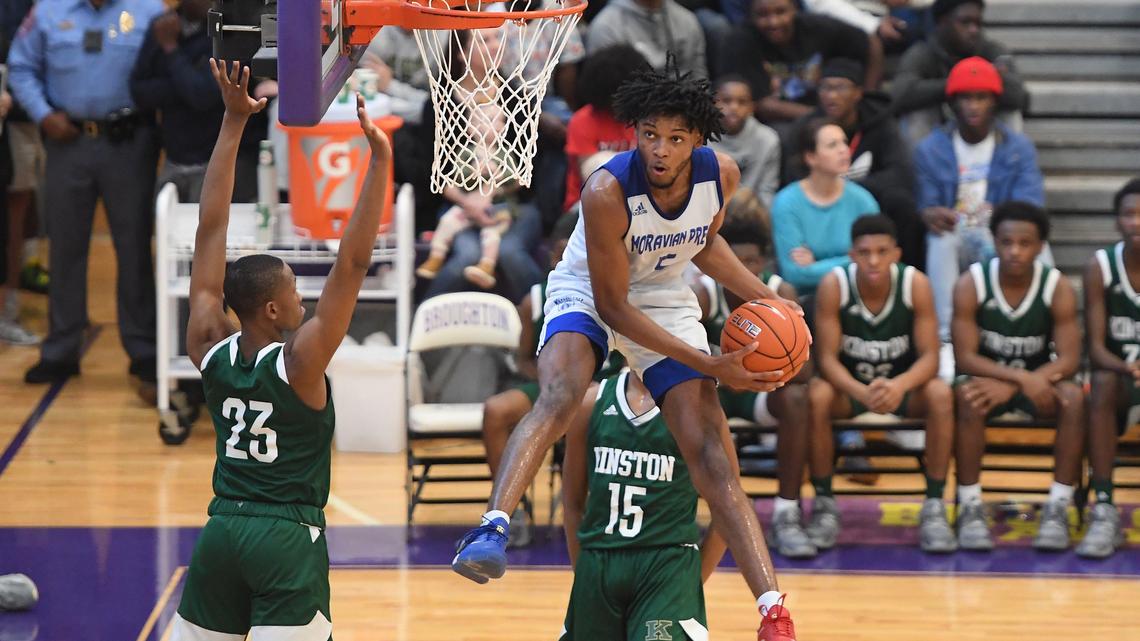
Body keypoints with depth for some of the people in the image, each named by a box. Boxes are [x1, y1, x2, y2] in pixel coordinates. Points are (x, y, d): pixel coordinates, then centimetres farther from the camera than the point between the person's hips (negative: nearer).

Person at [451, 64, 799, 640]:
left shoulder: (721, 175, -16)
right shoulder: (607, 192, -31)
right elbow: (612, 307, -24)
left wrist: (761, 297, -2)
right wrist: (708, 366, -26)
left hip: (666, 301, 3)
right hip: (588, 295, -3)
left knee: (711, 457, -6)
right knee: (559, 395, -36)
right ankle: (492, 527, -49)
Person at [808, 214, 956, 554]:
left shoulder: (916, 284, -19)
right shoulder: (833, 286, -20)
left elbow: (929, 357, -18)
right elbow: (827, 358, -21)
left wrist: (900, 386, -41)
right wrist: (862, 392, -41)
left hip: (902, 384, 0)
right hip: (849, 384, 0)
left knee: (941, 394, -31)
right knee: (816, 396, -33)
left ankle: (934, 507, -21)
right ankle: (824, 504, -17)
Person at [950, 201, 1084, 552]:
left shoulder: (1058, 288, -13)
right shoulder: (971, 284, -15)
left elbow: (1069, 361, -17)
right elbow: (965, 357, -19)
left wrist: (1010, 388, -32)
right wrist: (1023, 378, -34)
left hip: (1036, 383, 1)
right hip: (987, 378, -1)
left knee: (1074, 398, -30)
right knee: (967, 397, -35)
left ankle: (1058, 508, -27)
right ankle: (970, 508, -30)